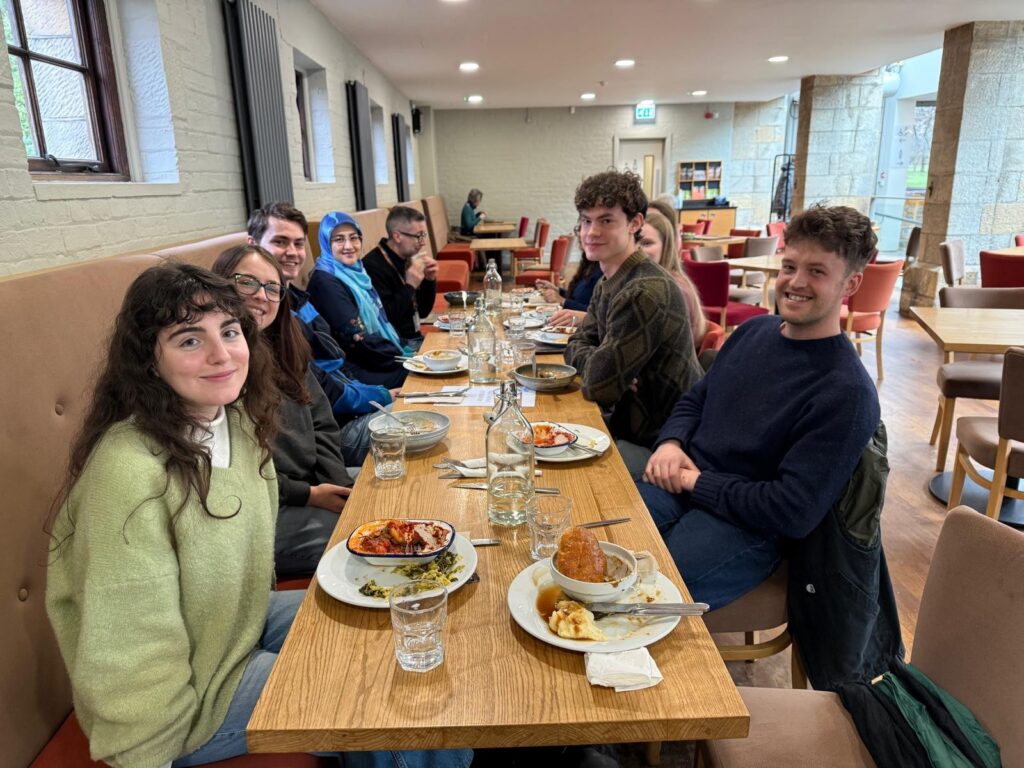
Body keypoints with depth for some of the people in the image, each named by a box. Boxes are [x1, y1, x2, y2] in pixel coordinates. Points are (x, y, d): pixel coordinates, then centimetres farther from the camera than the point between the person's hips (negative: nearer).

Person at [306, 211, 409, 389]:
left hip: (379, 361, 8)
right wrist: (404, 358, -13)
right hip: (360, 372, -8)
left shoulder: (355, 272, 10)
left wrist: (403, 351, 0)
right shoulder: (325, 283, -15)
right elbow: (357, 339, -18)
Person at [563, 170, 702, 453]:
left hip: (657, 441, -7)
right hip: (630, 423, 8)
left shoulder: (644, 292, -25)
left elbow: (598, 386, -25)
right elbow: (577, 345, 8)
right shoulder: (608, 284, 6)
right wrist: (598, 362, -13)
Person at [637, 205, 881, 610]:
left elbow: (794, 513, -19)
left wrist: (697, 481, -13)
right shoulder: (755, 330, 8)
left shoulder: (847, 392, -15)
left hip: (744, 527, -6)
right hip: (679, 486, 7)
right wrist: (671, 442, -3)